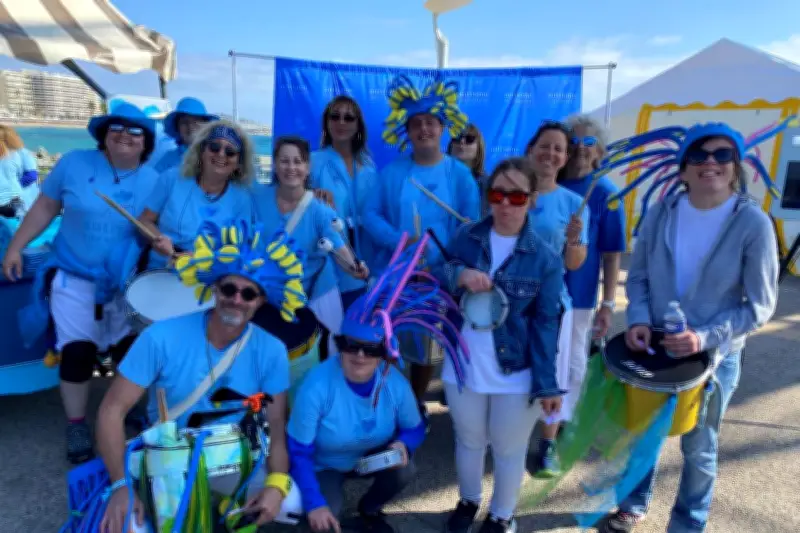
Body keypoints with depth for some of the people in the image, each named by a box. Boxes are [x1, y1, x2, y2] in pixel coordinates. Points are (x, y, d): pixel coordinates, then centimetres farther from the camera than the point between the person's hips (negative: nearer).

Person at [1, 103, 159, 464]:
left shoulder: (152, 181, -6)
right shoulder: (75, 163, -7)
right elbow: (45, 207, 1)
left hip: (125, 282, 1)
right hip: (73, 277, -1)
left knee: (129, 349, 11)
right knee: (77, 351, -3)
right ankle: (76, 425, 16)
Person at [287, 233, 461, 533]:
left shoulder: (395, 383, -22)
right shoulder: (317, 387, -33)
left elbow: (415, 428, -4)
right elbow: (298, 452, -25)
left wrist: (403, 445, -27)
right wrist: (314, 504, -30)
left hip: (373, 456, 3)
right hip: (323, 465, -3)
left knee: (404, 471, -25)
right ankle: (330, 501, 14)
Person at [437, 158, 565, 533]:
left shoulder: (546, 258, -10)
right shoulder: (466, 238, -2)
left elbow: (546, 324, -8)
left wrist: (547, 385, -9)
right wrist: (459, 274, -25)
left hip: (517, 373, -2)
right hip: (463, 365, 3)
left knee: (508, 450, 15)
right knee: (468, 442, 23)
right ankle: (468, 502, 50)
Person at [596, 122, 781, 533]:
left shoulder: (753, 224, -16)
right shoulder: (660, 212, -7)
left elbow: (760, 305, -13)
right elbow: (638, 276, -1)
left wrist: (706, 337, -25)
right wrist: (638, 319, -18)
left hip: (714, 357, -2)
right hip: (652, 348, 3)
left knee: (698, 449, 19)